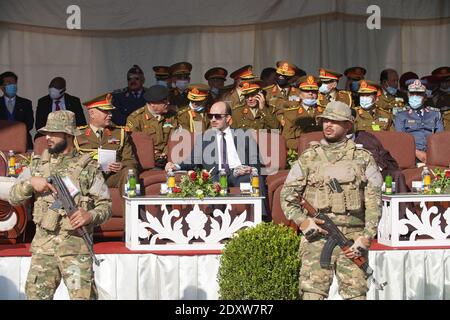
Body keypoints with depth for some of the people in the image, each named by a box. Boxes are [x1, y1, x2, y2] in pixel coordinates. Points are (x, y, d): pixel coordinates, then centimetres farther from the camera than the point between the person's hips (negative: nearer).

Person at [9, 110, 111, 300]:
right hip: (43, 244, 3)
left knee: (83, 296, -6)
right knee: (36, 295, 4)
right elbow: (13, 197, 12)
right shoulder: (38, 164, 11)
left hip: (76, 245, -3)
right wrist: (30, 182, -6)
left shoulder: (88, 167, 1)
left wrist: (91, 216, -18)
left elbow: (105, 205, 2)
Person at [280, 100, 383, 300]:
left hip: (352, 240, 0)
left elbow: (374, 201, 5)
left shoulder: (363, 158, 10)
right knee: (312, 293, -6)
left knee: (356, 294, 1)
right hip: (317, 237, 0)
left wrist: (366, 237, -6)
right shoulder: (308, 158, 11)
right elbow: (287, 196, 10)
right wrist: (302, 221, -7)